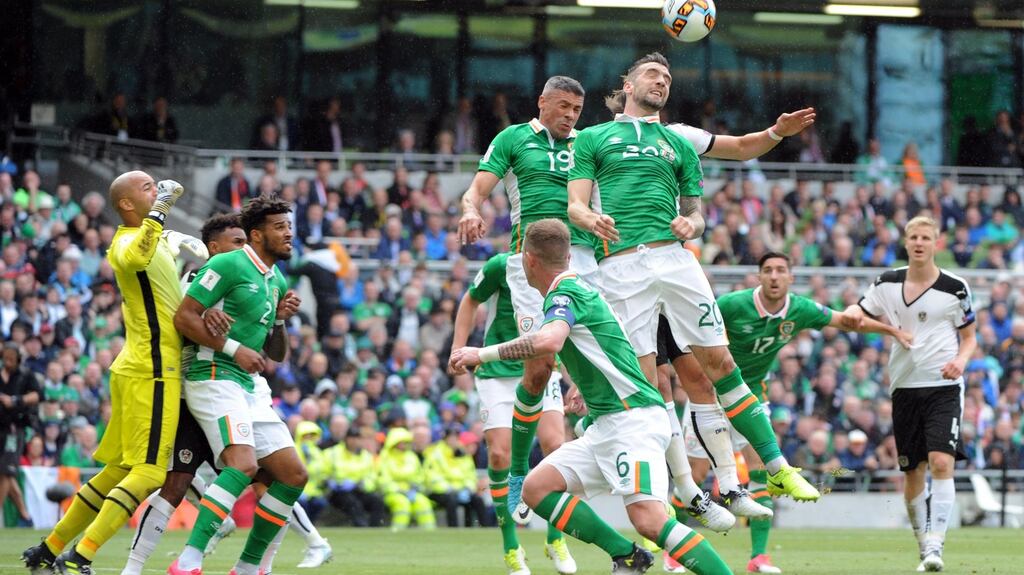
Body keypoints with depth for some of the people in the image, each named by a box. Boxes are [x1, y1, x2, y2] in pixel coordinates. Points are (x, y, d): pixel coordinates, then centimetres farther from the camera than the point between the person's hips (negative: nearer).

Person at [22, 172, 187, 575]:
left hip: (138, 370, 10)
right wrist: (160, 209, -35)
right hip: (152, 372, -10)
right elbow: (136, 257, -38)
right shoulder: (125, 243, -13)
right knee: (148, 473, -14)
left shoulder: (159, 239, 17)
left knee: (118, 470, 13)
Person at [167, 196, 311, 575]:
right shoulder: (229, 265, -7)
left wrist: (281, 319, 6)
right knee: (243, 463, -29)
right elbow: (184, 317, -13)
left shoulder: (278, 281, 19)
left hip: (247, 387, 9)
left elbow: (276, 354, 25)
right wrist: (234, 349, -16)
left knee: (294, 476, 4)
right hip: (213, 377, -9)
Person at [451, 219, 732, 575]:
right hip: (606, 425, 10)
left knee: (648, 519, -25)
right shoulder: (573, 290, 19)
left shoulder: (565, 293, -10)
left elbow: (548, 342, -32)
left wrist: (484, 354, -24)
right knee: (536, 488, 1)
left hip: (633, 419, -10)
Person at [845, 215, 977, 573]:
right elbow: (858, 312, 14)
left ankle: (935, 545, -21)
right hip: (905, 387, 3)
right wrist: (853, 313, -12)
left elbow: (970, 337, 8)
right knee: (912, 473, 6)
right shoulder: (888, 283, 5)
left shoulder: (954, 288, -2)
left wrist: (960, 359, -14)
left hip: (944, 386, -3)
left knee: (941, 463, -20)